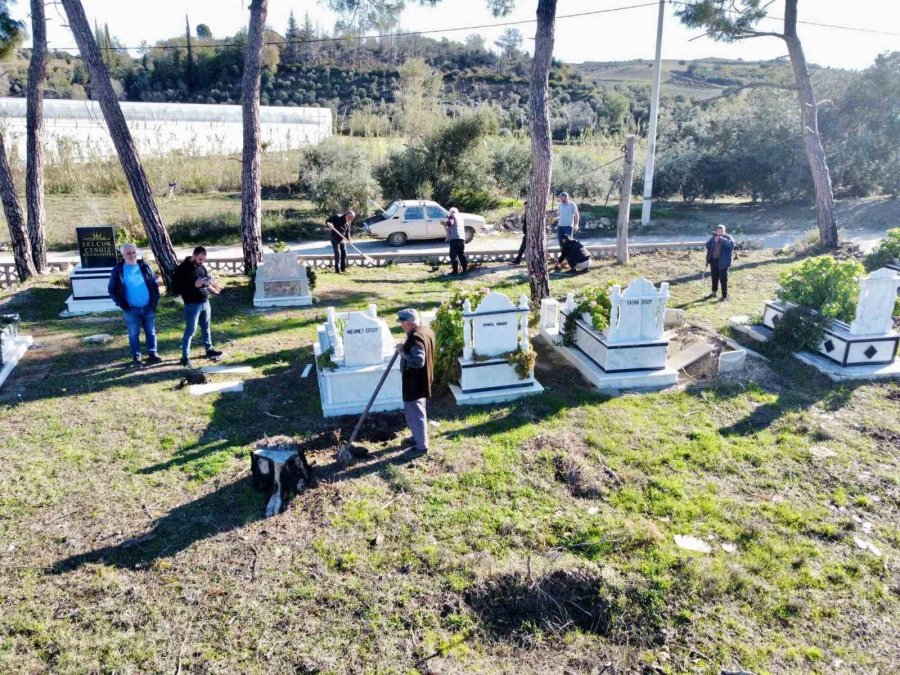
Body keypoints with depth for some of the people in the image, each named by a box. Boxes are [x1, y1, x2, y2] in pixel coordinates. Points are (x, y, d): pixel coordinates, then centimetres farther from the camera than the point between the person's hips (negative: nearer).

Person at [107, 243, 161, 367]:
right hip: (131, 309, -2)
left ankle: (152, 354, 23)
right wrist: (121, 303, -11)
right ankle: (136, 357, 17)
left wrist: (155, 301, -1)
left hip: (148, 307, 2)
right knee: (134, 334, 7)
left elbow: (155, 284, 8)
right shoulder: (118, 270, -6)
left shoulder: (144, 266, 0)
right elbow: (111, 289, 0)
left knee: (151, 332, 11)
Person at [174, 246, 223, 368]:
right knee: (190, 331, -4)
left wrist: (209, 283, -3)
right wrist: (194, 285, -26)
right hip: (192, 304, -7)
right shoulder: (182, 268, -13)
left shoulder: (202, 266, 8)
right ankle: (185, 357, 3)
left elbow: (207, 279, 22)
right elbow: (178, 288, -16)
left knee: (206, 328, 19)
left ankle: (209, 349, 34)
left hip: (205, 302, 7)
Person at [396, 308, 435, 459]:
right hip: (422, 379, 10)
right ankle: (420, 436, 42)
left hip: (414, 383, -10)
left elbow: (418, 361, -36)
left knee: (414, 413, 3)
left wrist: (402, 352, -25)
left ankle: (421, 446, 13)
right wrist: (405, 347, 7)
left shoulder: (415, 337, -28)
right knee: (419, 411, 25)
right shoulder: (427, 330, 3)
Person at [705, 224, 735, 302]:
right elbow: (707, 245, 9)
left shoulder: (728, 237, -4)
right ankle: (713, 292, 36)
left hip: (722, 261, -5)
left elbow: (731, 243, -24)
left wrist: (721, 239, -30)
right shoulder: (713, 237, 11)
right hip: (713, 260, 5)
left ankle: (725, 296, -2)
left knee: (723, 279, -6)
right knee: (714, 277, 19)